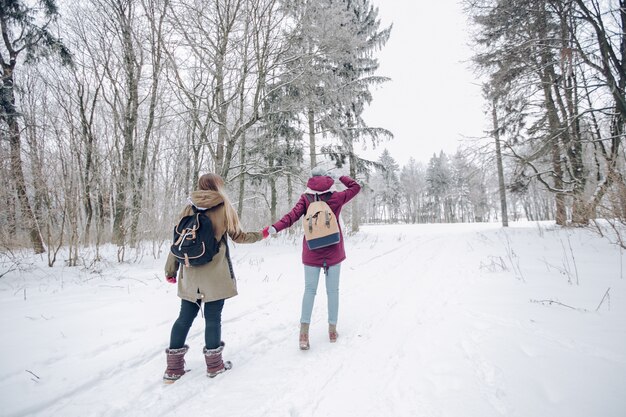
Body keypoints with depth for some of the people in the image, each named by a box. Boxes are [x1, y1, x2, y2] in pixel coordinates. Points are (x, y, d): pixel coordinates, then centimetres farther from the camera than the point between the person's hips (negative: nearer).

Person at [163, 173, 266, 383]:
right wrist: (259, 235, 20)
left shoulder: (189, 208, 5)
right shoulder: (224, 207, -4)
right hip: (215, 274, -4)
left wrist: (171, 269, 10)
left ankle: (173, 367, 20)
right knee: (213, 317, 6)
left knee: (185, 317, 13)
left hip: (190, 273, 4)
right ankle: (214, 364, 20)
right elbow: (238, 236, 3)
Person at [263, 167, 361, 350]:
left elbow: (292, 216, -16)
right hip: (333, 250, 0)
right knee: (333, 290, 10)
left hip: (312, 251, 0)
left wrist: (274, 228, -23)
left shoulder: (306, 198, -3)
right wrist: (341, 177, 16)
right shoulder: (337, 197, -2)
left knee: (310, 289, 8)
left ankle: (304, 332, 2)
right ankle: (332, 330, 19)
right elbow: (355, 187, 12)